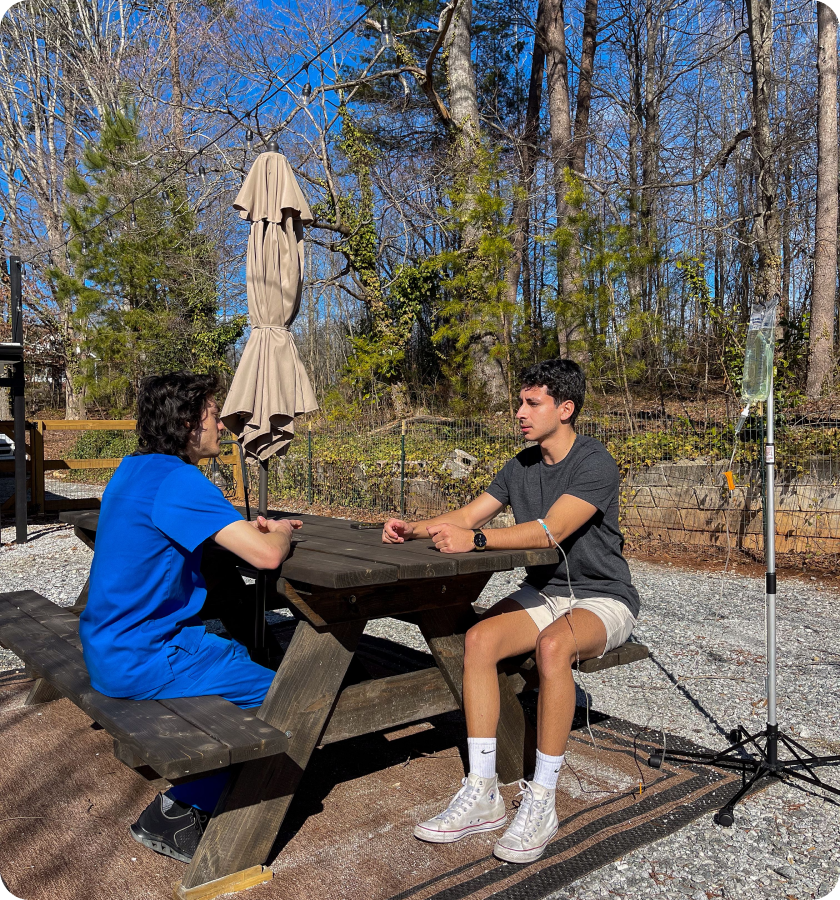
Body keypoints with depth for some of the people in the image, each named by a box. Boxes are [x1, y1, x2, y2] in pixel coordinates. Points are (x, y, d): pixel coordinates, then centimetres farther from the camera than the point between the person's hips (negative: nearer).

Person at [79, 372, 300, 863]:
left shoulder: (133, 469, 8)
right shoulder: (178, 480, -22)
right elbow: (267, 555, -29)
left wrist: (251, 527, 8)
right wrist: (282, 534, -4)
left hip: (108, 646, 10)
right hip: (141, 660, -10)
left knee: (235, 651, 24)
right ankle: (177, 813, 6)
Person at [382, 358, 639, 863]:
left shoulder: (595, 464, -15)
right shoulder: (522, 466, 8)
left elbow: (551, 530, -29)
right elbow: (468, 515, 7)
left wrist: (474, 539, -37)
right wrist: (416, 530, -9)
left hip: (603, 598, -6)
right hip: (543, 593, 6)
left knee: (552, 646, -37)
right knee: (480, 638, -22)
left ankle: (541, 804, -23)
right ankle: (483, 794, -16)